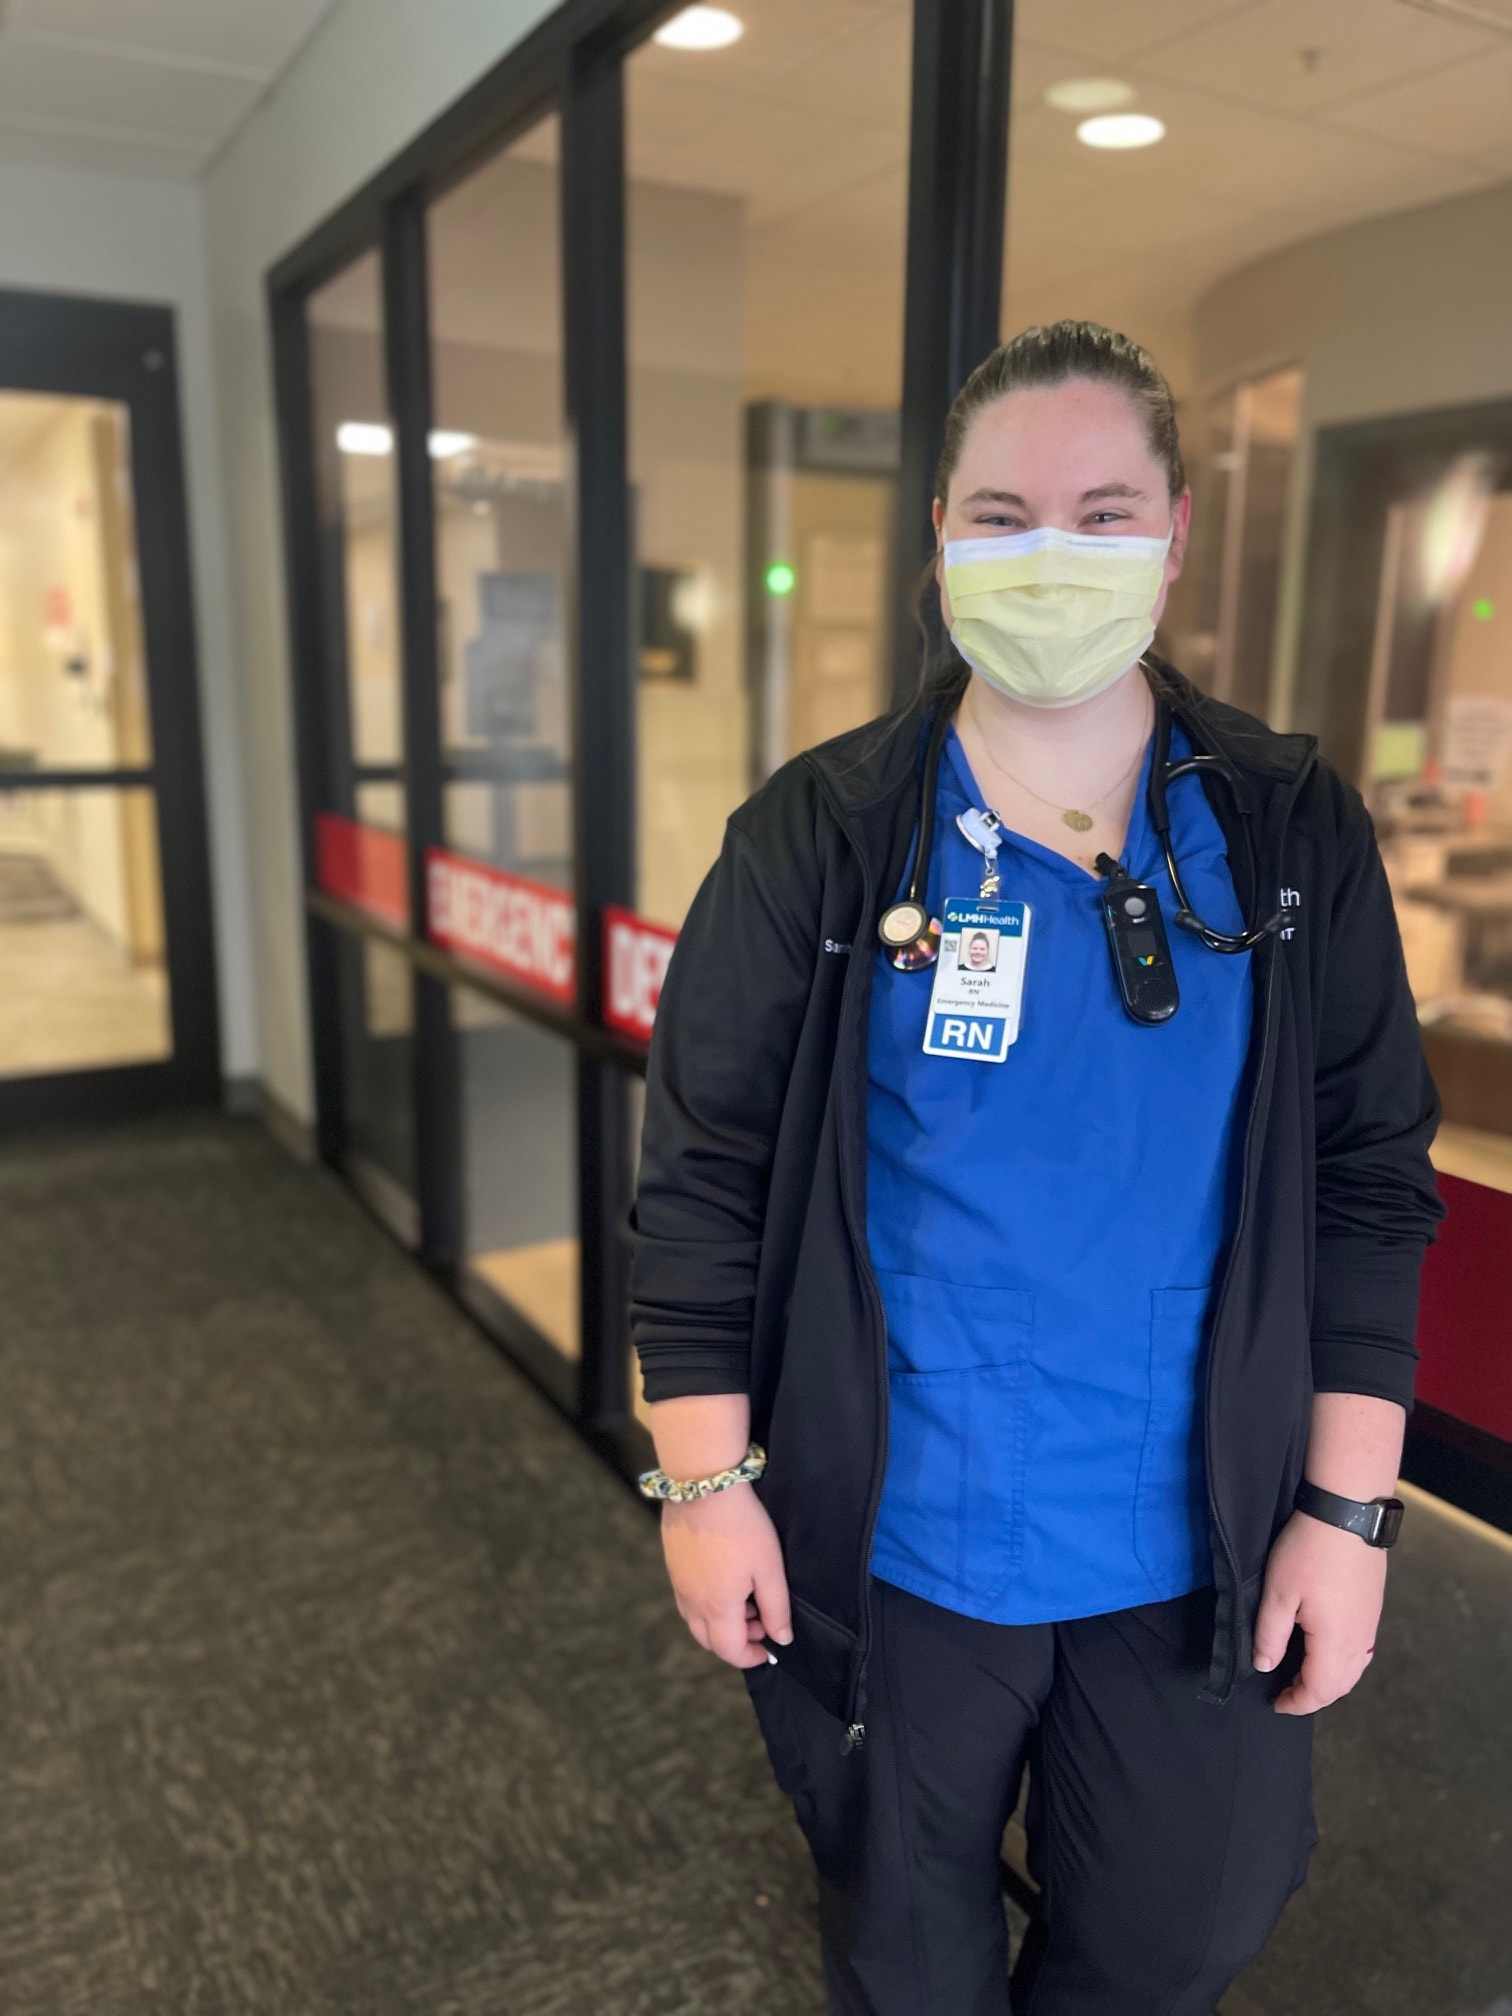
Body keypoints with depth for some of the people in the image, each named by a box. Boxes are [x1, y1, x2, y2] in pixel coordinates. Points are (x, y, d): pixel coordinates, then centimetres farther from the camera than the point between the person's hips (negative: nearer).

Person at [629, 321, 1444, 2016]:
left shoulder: (1290, 835, -4)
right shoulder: (821, 837, -10)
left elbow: (1370, 1184, -1)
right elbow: (705, 1170, -8)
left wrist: (1346, 1503, -3)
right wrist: (703, 1479, -8)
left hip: (1200, 1557, 2)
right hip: (892, 1543, -1)